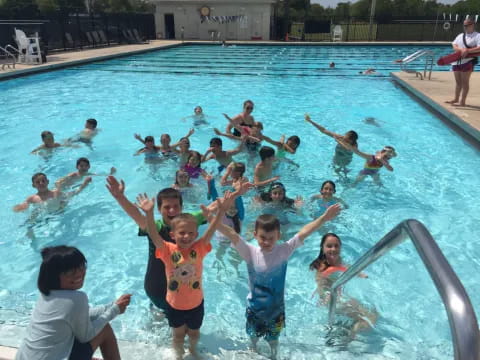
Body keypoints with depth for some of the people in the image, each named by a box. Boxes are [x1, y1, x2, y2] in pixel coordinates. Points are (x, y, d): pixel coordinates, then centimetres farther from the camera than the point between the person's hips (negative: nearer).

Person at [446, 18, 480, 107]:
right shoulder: (460, 35, 16)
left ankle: (462, 101, -2)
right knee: (458, 82, 13)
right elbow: (454, 46, 5)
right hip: (457, 61, 6)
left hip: (467, 61, -6)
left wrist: (467, 51, -24)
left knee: (465, 82, -3)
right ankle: (456, 99, 23)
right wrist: (461, 49, -13)